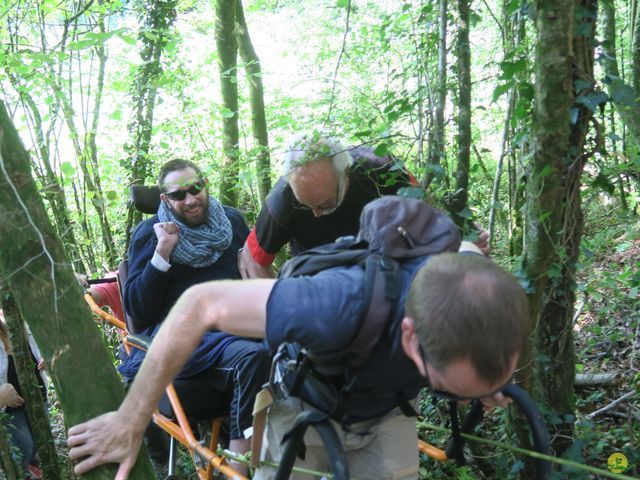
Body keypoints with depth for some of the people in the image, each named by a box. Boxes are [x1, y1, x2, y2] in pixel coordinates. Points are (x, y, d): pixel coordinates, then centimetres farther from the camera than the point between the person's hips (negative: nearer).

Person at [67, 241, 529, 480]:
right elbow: (202, 304, -35)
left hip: (387, 413, 3)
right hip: (307, 407, -3)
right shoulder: (342, 306, -46)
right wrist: (130, 421, -26)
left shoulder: (470, 280, -32)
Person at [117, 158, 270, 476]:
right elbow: (138, 312, -5)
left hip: (233, 327, 4)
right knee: (251, 356, -34)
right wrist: (161, 253, -14)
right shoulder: (149, 233, 2)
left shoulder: (232, 220, 11)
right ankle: (240, 460, -25)